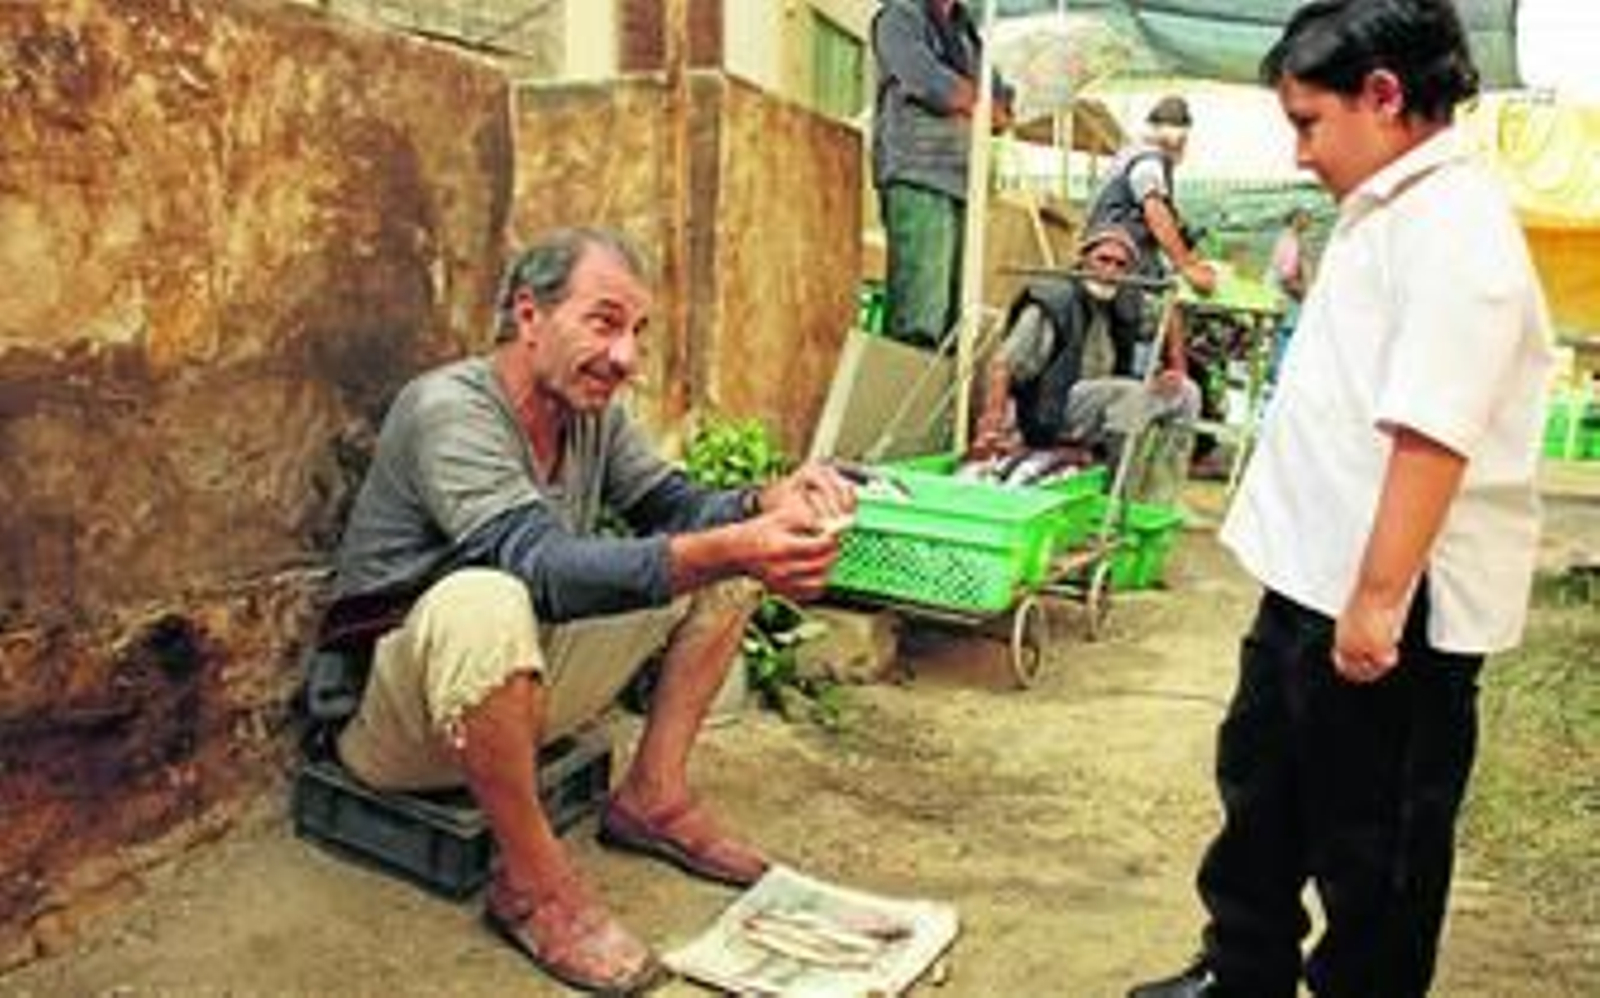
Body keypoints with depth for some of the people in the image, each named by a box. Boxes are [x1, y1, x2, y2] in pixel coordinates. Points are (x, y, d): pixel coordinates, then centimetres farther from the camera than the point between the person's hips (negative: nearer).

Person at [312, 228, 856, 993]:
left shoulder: (594, 412, 0)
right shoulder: (448, 411, -24)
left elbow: (676, 506, 0)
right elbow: (543, 566, -37)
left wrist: (771, 503, -22)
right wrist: (729, 550, -48)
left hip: (520, 687, 8)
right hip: (396, 715, -7)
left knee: (723, 561, 1)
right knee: (484, 602, -42)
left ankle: (653, 796, 1)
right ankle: (532, 883, -22)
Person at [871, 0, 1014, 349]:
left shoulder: (964, 29, 26)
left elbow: (1001, 108, 17)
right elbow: (935, 86, -11)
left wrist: (963, 97, -3)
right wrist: (979, 98, 5)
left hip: (961, 179, 7)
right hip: (917, 175, -7)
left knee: (953, 315, 2)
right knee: (918, 322, -15)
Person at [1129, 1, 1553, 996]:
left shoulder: (1454, 224, -17)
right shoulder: (1385, 214, 14)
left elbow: (1432, 430, -27)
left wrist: (1378, 598, -28)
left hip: (1390, 608, -10)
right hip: (1314, 580, 10)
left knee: (1371, 843, 8)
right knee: (1263, 792, 23)